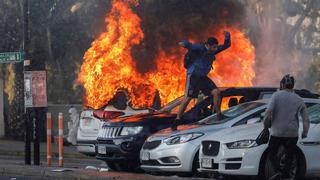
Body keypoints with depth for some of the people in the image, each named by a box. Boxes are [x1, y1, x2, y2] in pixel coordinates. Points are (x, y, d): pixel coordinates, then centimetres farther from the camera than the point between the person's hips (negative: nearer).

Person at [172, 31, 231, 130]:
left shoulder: (213, 50, 3)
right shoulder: (200, 48, -18)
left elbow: (226, 46, 12)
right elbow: (190, 46, -34)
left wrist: (227, 38, -10)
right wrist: (184, 43, -58)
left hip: (203, 77, 7)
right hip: (193, 76, -7)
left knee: (216, 92, -1)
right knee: (188, 97, -11)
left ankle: (219, 115, 12)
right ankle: (177, 120, -6)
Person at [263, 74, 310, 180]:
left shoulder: (277, 95, -3)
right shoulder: (299, 100, 7)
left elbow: (269, 111, -15)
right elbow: (306, 119, 5)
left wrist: (266, 124, 1)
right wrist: (304, 133, 18)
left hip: (277, 132, -2)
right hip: (292, 134, 2)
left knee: (272, 154, 12)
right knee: (289, 156, 15)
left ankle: (278, 171, -12)